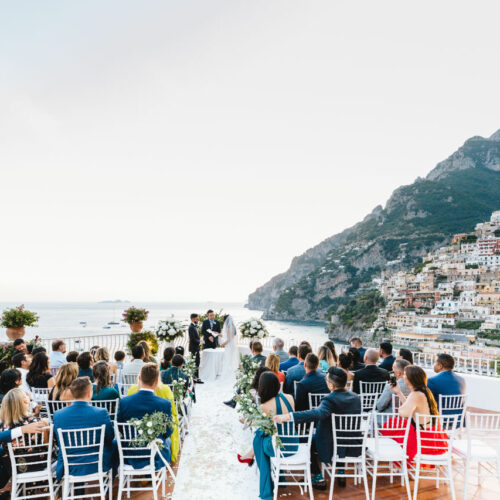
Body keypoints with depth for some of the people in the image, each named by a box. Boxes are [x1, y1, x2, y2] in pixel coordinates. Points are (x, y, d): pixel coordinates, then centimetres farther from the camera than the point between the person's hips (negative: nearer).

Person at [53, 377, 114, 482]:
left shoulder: (58, 415, -11)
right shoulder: (101, 413, -19)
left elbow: (59, 441, 5)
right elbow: (110, 437, -3)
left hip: (68, 469, 3)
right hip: (97, 468, -3)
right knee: (113, 445, 22)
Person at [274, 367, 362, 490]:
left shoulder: (330, 400, -25)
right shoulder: (356, 398, -4)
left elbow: (317, 413, -43)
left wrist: (289, 416, -49)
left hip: (332, 448, -6)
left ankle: (318, 479, 19)